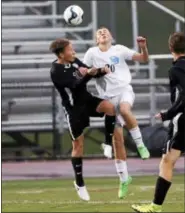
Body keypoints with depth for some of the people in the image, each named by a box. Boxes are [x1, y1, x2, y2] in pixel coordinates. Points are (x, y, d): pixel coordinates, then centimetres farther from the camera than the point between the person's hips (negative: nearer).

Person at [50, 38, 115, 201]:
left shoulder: (74, 61, 2)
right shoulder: (56, 71, -20)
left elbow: (89, 72, 7)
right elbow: (74, 85, -30)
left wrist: (101, 71, -16)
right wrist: (88, 74, -45)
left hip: (87, 99, 6)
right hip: (74, 108, -6)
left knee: (110, 107, -23)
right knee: (78, 144, 2)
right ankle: (80, 184, 16)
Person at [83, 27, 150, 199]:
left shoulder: (119, 49, 4)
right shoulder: (92, 53, 6)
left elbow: (144, 59, 5)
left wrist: (143, 47, -15)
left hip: (124, 90, -2)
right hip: (108, 97, 2)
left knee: (124, 109, -38)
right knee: (117, 138, 0)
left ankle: (140, 144, -20)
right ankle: (124, 178, 11)